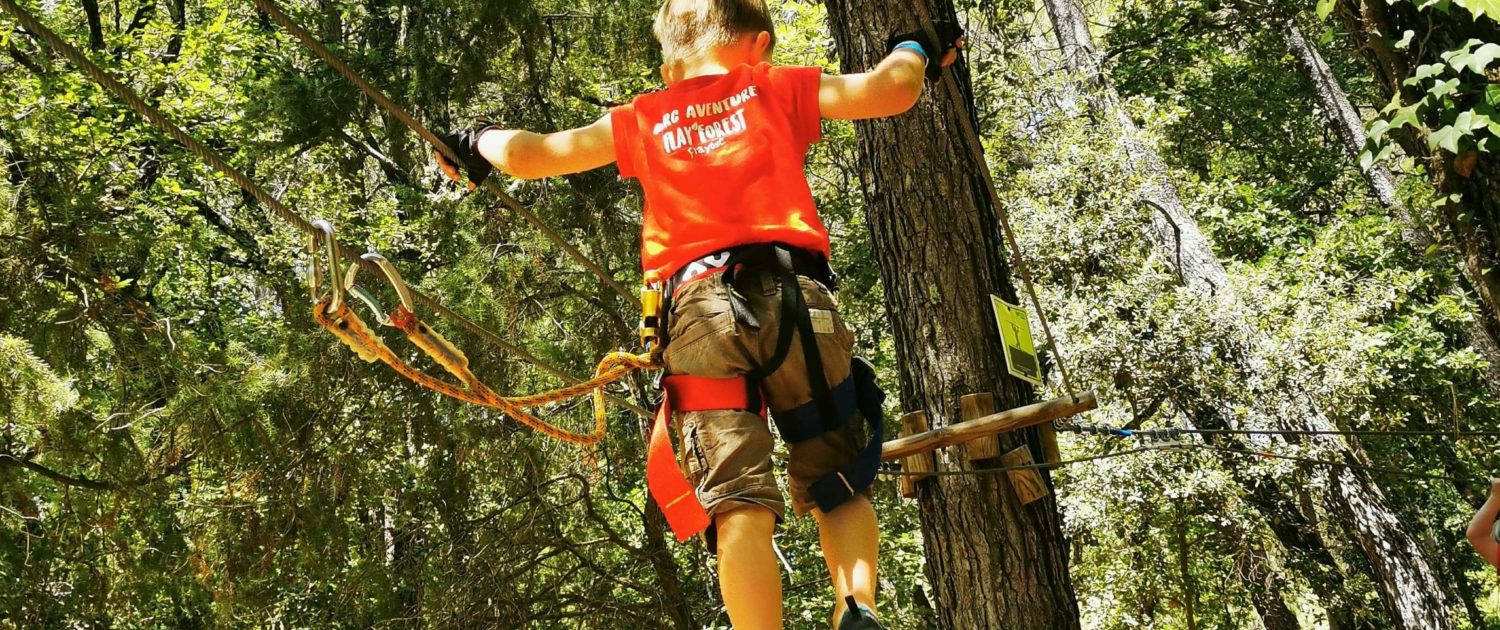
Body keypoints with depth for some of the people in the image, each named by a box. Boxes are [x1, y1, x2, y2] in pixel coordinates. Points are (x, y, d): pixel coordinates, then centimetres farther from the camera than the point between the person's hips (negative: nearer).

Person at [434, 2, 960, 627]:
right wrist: (915, 50, 37)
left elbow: (528, 155, 25)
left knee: (740, 506, -7)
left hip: (700, 310, 1)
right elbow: (892, 90, 14)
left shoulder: (642, 119, 22)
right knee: (842, 486, 11)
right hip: (794, 296, 0)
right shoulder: (776, 88, 19)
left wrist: (478, 141, 46)